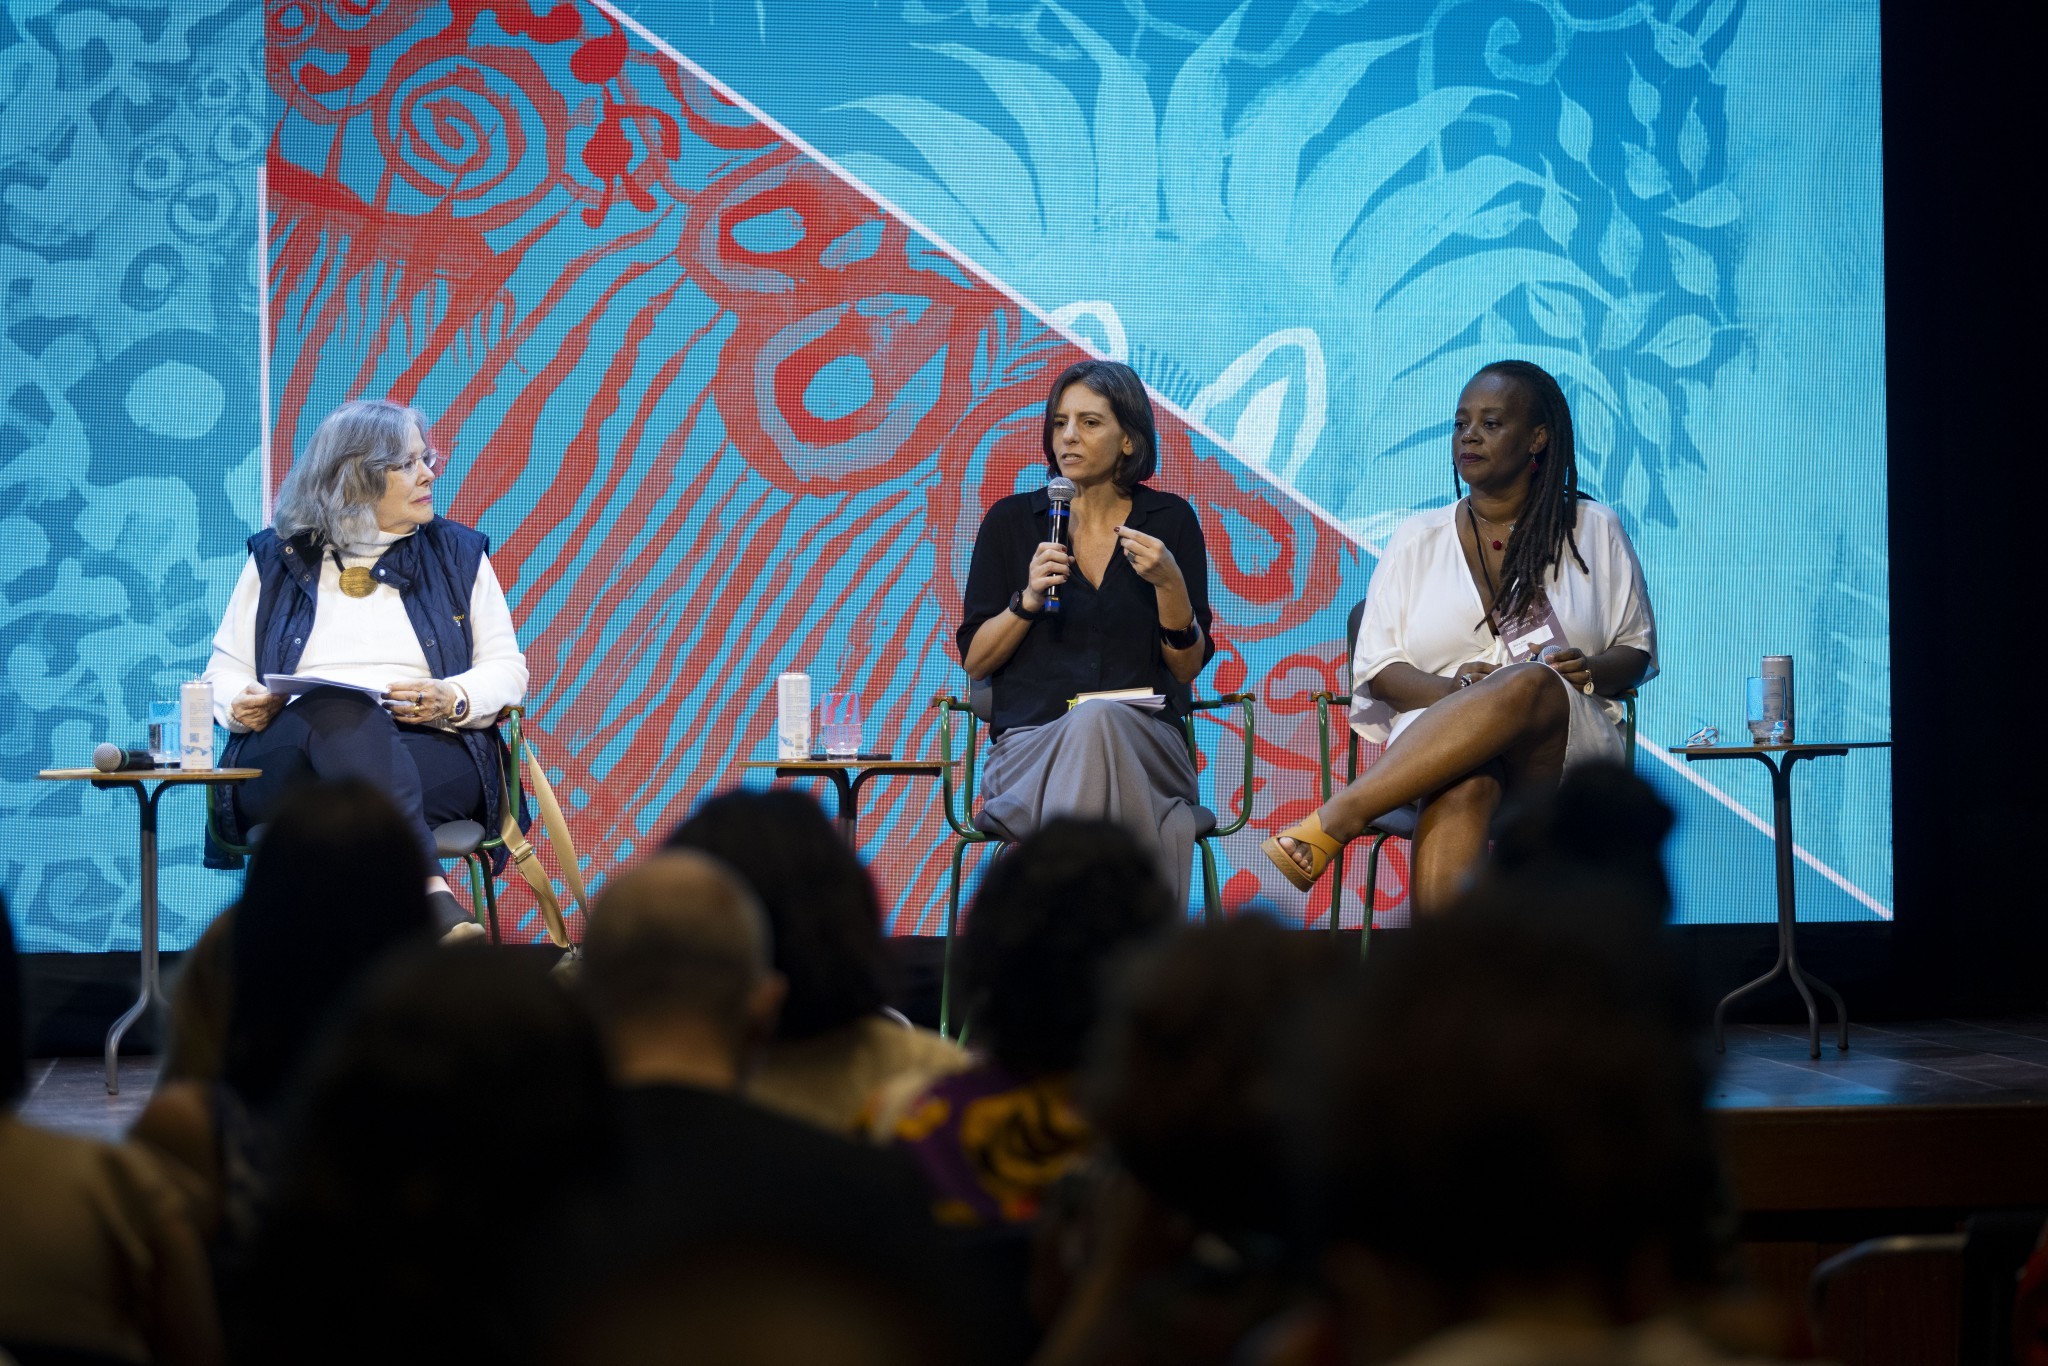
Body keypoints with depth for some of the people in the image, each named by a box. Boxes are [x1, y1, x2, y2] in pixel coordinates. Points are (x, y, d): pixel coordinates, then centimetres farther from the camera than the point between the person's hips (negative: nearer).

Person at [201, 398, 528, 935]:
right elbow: (225, 670, 20)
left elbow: (506, 668, 15)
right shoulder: (276, 558, 18)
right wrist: (240, 704, -5)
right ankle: (433, 895, -57)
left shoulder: (458, 554, 18)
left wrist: (453, 700, -8)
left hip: (428, 752, 0)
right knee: (338, 708, -38)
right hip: (288, 755, 0)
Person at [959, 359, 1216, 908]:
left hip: (1143, 741, 0)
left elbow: (1189, 666, 9)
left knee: (1098, 723, -37)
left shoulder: (1169, 521, 11)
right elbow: (973, 661, 9)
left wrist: (1169, 584, -8)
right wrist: (1028, 600, -7)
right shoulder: (1011, 521, 11)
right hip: (1031, 739, 0)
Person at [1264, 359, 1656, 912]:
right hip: (1433, 734, 0)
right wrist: (1453, 691, -12)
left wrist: (1590, 671, -7)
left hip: (1562, 749, 0)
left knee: (1533, 683, -39)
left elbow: (1638, 653, 19)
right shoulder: (1417, 539, 18)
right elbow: (1377, 670, 10)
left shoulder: (1595, 530, 17)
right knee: (1465, 785, -40)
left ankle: (1336, 819, -46)